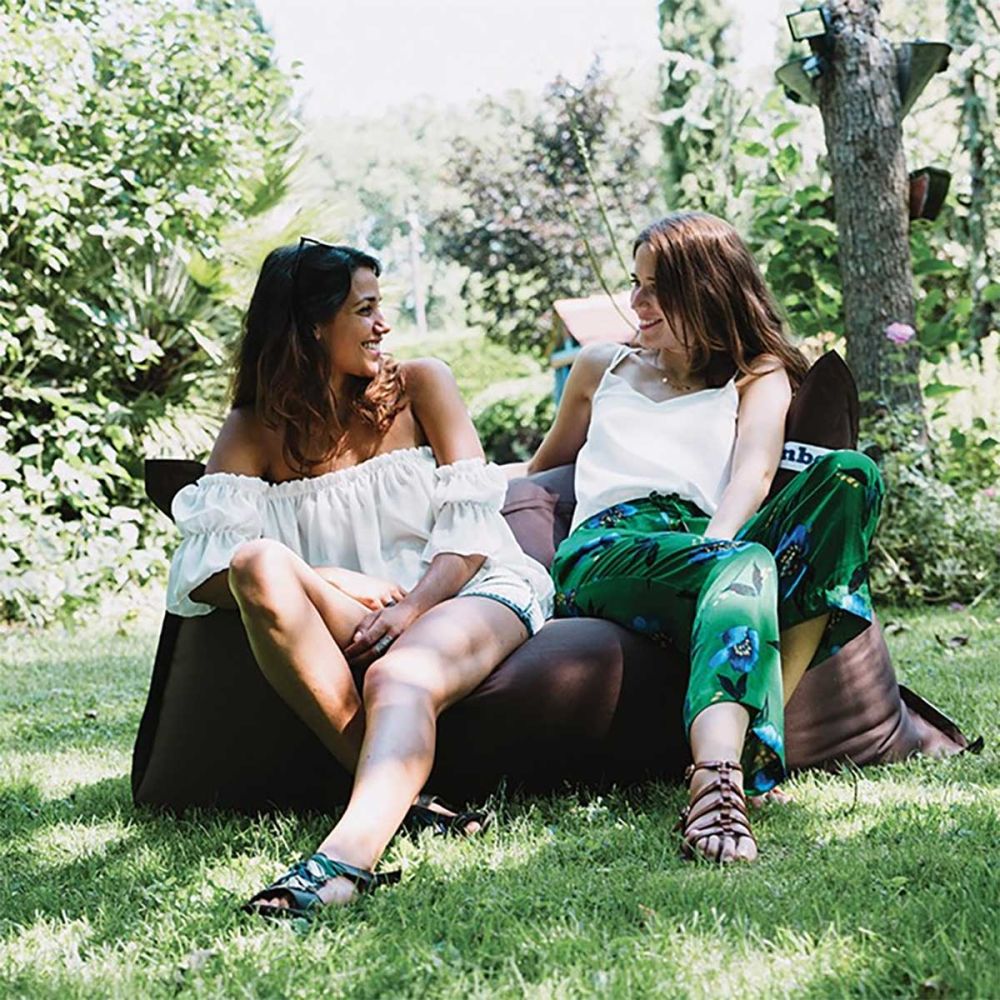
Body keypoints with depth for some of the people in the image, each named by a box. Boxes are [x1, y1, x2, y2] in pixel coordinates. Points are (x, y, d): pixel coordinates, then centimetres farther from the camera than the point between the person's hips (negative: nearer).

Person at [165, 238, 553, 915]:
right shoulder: (254, 430, 9)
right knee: (259, 563, -29)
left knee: (400, 675, -36)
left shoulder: (419, 385, 11)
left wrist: (413, 606, -18)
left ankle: (350, 852, -64)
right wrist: (324, 583, -20)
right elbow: (201, 570, -5)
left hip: (469, 592, -1)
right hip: (348, 624, 1)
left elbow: (471, 518, 0)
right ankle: (392, 791, -35)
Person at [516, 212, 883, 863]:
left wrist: (719, 539, -18)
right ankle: (718, 777, -66)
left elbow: (754, 470, 2)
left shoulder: (758, 375, 24)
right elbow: (544, 468, 45)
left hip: (711, 545, 1)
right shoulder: (601, 367, 33)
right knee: (745, 565, -36)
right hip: (604, 550, -1)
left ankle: (760, 729, -40)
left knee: (850, 475, -27)